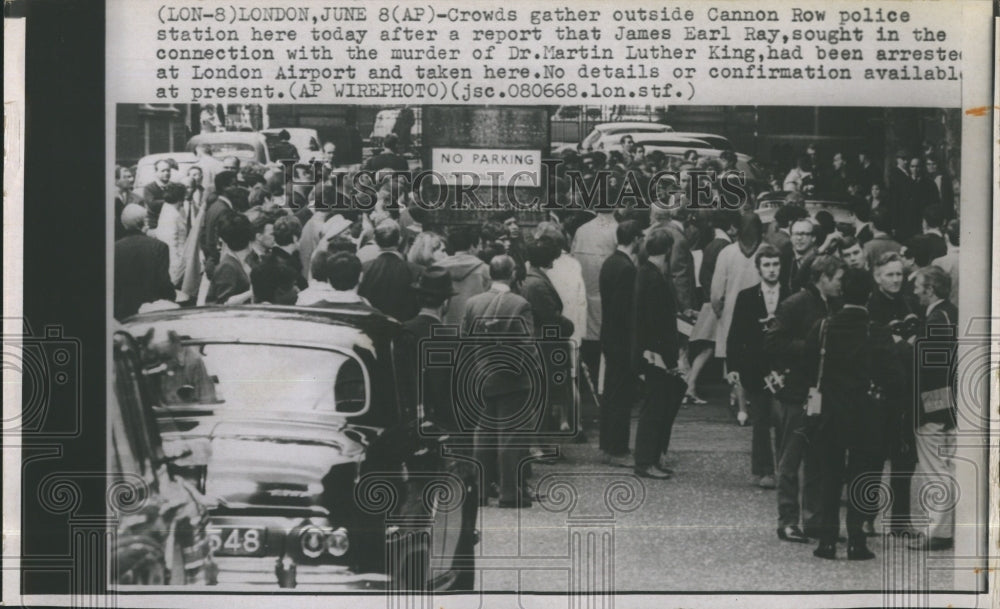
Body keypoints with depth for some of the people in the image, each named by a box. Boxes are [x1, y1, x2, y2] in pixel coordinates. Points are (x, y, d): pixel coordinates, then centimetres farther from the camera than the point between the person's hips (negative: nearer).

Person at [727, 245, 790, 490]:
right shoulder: (746, 297, 6)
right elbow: (735, 335, 5)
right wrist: (732, 367, -3)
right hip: (755, 369, 1)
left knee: (781, 419, -7)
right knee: (761, 421, 3)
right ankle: (763, 471, 10)